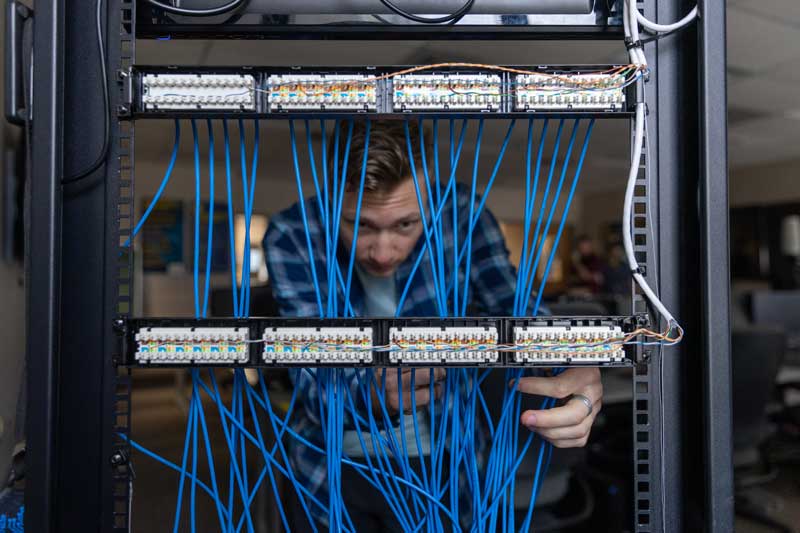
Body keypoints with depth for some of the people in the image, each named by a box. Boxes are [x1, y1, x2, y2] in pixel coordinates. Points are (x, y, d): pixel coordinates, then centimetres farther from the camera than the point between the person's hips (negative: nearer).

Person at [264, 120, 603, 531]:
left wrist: (580, 376, -39)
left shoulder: (460, 216, -17)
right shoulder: (292, 236, -20)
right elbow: (315, 383, -24)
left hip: (438, 464, 1)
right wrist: (375, 392, -46)